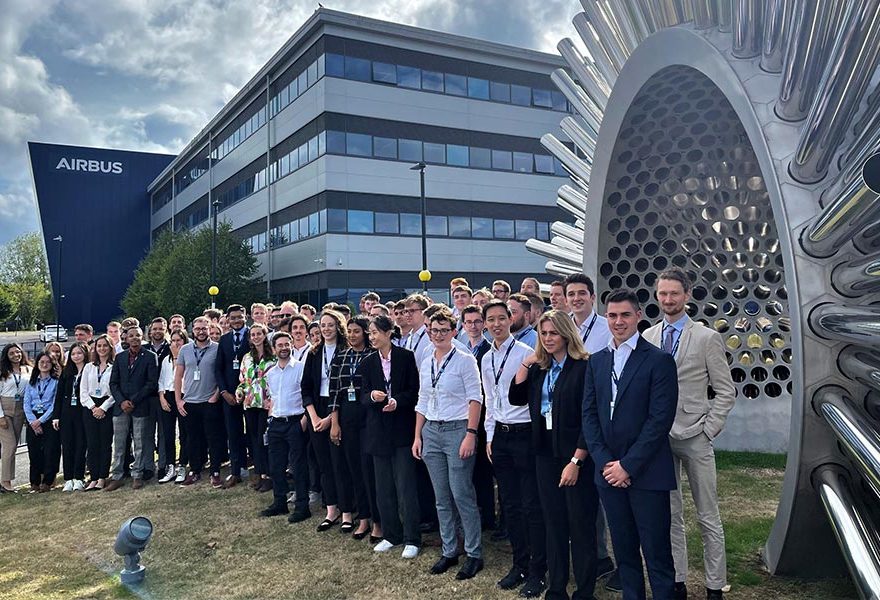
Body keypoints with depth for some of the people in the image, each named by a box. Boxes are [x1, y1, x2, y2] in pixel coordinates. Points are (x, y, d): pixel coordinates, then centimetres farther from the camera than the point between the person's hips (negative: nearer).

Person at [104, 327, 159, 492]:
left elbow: (152, 382, -6)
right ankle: (116, 477, 12)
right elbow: (113, 383, 9)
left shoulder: (150, 357, 0)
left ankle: (137, 475, 12)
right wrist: (121, 401, -6)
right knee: (118, 444, 5)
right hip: (121, 406, 3)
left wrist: (133, 401, -10)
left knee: (140, 444, 3)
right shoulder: (119, 357, 12)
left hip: (140, 407, -3)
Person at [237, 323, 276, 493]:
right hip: (250, 403, 5)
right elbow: (242, 379, 19)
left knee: (263, 439, -5)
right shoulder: (246, 357, 14)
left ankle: (267, 474, 5)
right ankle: (258, 473, 16)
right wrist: (239, 392, 1)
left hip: (267, 403, -5)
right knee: (253, 439, 7)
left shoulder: (273, 356, -2)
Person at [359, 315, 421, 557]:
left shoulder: (406, 357, -4)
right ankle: (390, 534, 23)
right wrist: (372, 396, -17)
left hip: (402, 427, -4)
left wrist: (397, 401, -19)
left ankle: (412, 539, 7)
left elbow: (414, 391, -3)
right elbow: (363, 397, 4)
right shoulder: (367, 363, 7)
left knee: (406, 484, -2)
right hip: (378, 429, 4)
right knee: (384, 486, 10)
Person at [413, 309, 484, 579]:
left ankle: (474, 554, 9)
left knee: (462, 495, -4)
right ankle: (449, 551, 22)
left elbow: (475, 398, -11)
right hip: (431, 431, 6)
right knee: (442, 497, 11)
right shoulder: (426, 364, 12)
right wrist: (417, 436, 13)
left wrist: (471, 434, -18)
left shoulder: (465, 360, -6)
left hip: (457, 429, -6)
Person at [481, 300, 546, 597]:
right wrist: (490, 437, 14)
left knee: (532, 505, 1)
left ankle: (537, 571, 14)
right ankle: (520, 564, 28)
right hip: (500, 435, 6)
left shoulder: (525, 353, -10)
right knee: (510, 503, 14)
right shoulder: (486, 360, 10)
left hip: (525, 434, -6)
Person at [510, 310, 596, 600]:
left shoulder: (584, 368, -12)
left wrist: (576, 461, -17)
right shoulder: (539, 368, 9)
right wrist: (525, 364, -2)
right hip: (546, 453, 6)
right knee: (553, 523, 13)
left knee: (581, 525, 5)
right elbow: (516, 398, 6)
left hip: (576, 455, -6)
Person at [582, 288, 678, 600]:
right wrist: (605, 462, -4)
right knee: (624, 550, 14)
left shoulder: (659, 360, -6)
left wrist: (628, 465, -14)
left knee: (657, 552, 3)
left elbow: (660, 419, -12)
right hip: (609, 470, 5)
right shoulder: (596, 361, 10)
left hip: (646, 472, -5)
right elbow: (589, 415, 8)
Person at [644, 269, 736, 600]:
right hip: (657, 436, 3)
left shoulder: (707, 337, -3)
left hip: (694, 437, -3)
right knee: (669, 515, 12)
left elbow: (726, 391, -1)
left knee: (708, 517, 6)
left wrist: (709, 429, -8)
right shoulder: (647, 337, 5)